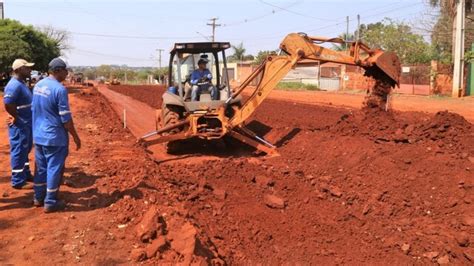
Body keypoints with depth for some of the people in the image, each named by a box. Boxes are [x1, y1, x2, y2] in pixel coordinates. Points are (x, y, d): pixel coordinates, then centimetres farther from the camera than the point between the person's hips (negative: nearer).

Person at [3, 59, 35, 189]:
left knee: (25, 150, 20)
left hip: (27, 124, 10)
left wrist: (27, 119, 11)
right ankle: (18, 181, 9)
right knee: (19, 152, 0)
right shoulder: (14, 85, -21)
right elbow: (8, 104, -29)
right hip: (19, 125, -10)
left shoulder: (22, 83, 10)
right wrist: (17, 118, -16)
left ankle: (26, 174, 34)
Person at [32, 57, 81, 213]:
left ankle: (38, 198, 28)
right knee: (54, 169, 3)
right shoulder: (60, 89, -19)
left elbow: (34, 110, 15)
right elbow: (66, 118, -18)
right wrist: (75, 136, -8)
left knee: (41, 167, 17)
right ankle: (50, 203, 10)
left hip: (38, 135, 8)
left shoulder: (38, 85, 6)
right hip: (54, 137, -8)